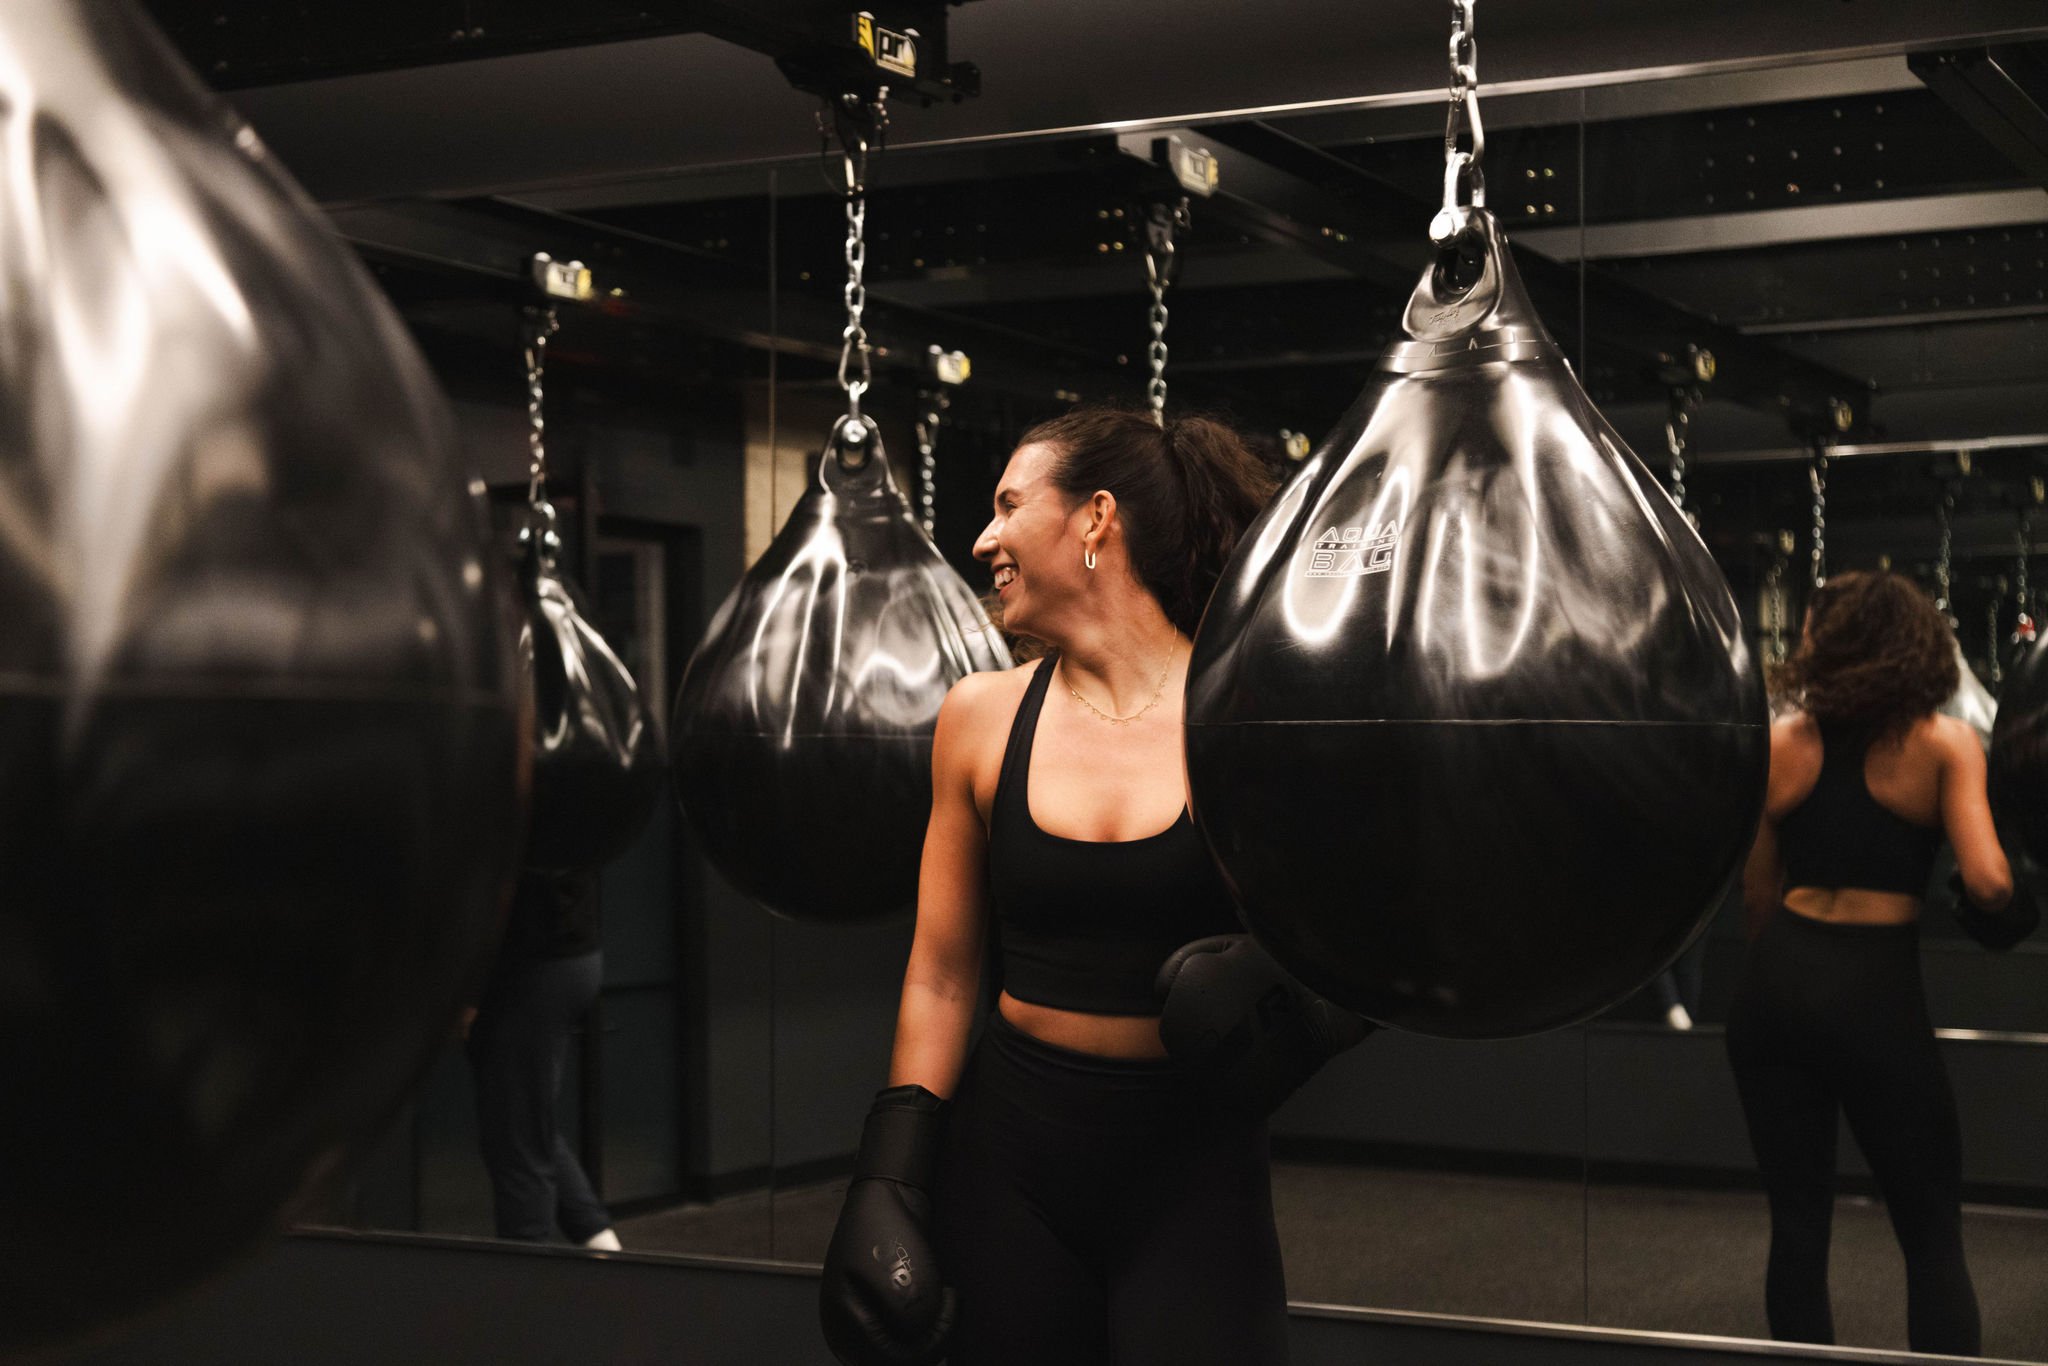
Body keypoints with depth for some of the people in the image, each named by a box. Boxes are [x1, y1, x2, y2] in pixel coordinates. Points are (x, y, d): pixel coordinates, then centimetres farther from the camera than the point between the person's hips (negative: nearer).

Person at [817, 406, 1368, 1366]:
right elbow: (941, 973, 7)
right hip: (1009, 1152, 3)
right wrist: (889, 1178, 2)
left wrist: (1274, 978, -22)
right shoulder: (982, 718, 2)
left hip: (1194, 1171, -2)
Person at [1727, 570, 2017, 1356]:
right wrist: (2002, 891, 10)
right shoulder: (1944, 744, -3)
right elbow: (1987, 885, -13)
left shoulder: (1782, 742, 5)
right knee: (1933, 1236, 10)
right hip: (1876, 994, -3)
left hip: (1775, 987, 3)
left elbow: (1757, 892, 8)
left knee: (1797, 1221, 14)